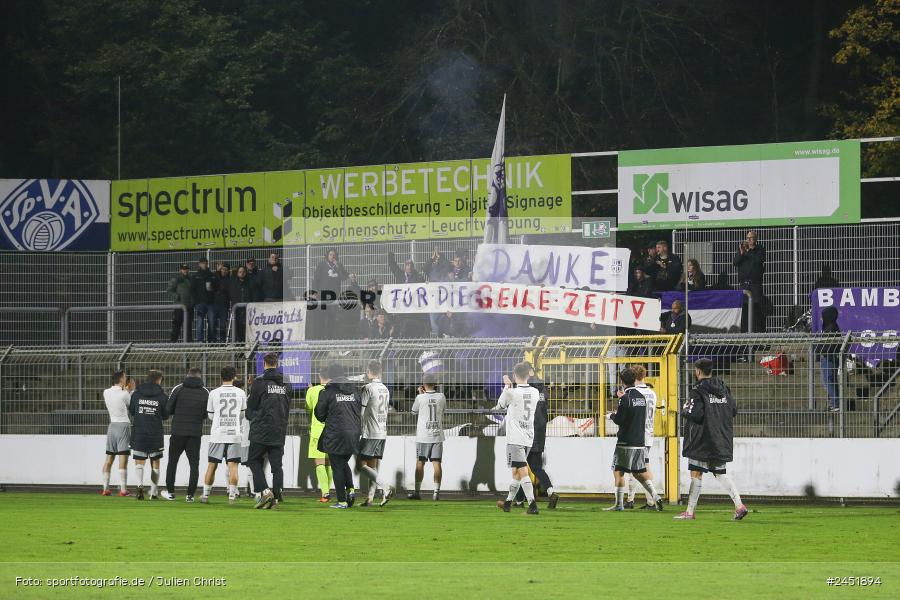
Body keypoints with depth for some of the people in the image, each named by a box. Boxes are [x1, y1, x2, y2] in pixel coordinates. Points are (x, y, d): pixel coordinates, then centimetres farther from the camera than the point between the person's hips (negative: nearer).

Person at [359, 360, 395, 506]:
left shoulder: (368, 388, -11)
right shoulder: (385, 389, 13)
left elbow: (361, 411, -11)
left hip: (370, 432, -8)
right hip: (382, 432, 8)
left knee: (362, 464, -6)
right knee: (373, 466, 10)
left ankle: (386, 488, -19)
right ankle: (370, 497, 6)